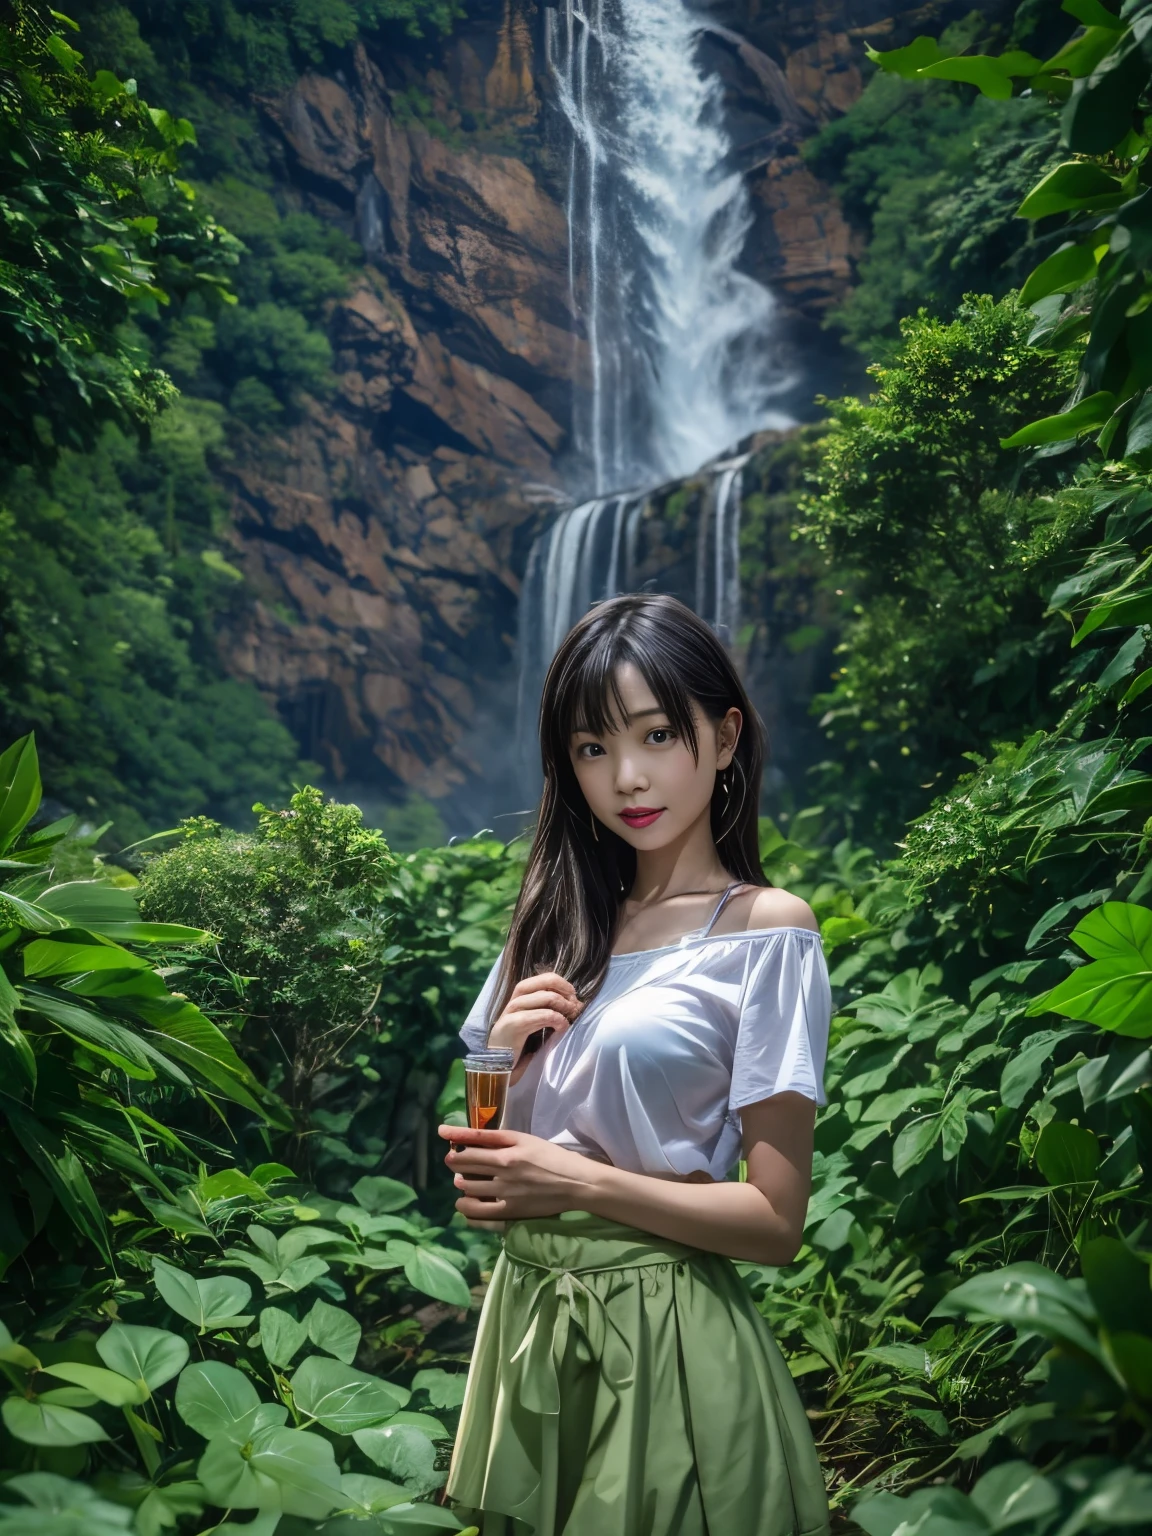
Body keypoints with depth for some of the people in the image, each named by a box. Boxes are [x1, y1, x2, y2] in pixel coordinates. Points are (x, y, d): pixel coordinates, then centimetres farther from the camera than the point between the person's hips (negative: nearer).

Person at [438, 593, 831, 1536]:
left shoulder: (766, 929, -10)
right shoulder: (560, 926, 6)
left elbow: (776, 1220, -13)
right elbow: (482, 1154, 10)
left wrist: (578, 1181, -18)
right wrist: (501, 1052, -8)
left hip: (665, 1333, -5)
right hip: (528, 1316, 6)